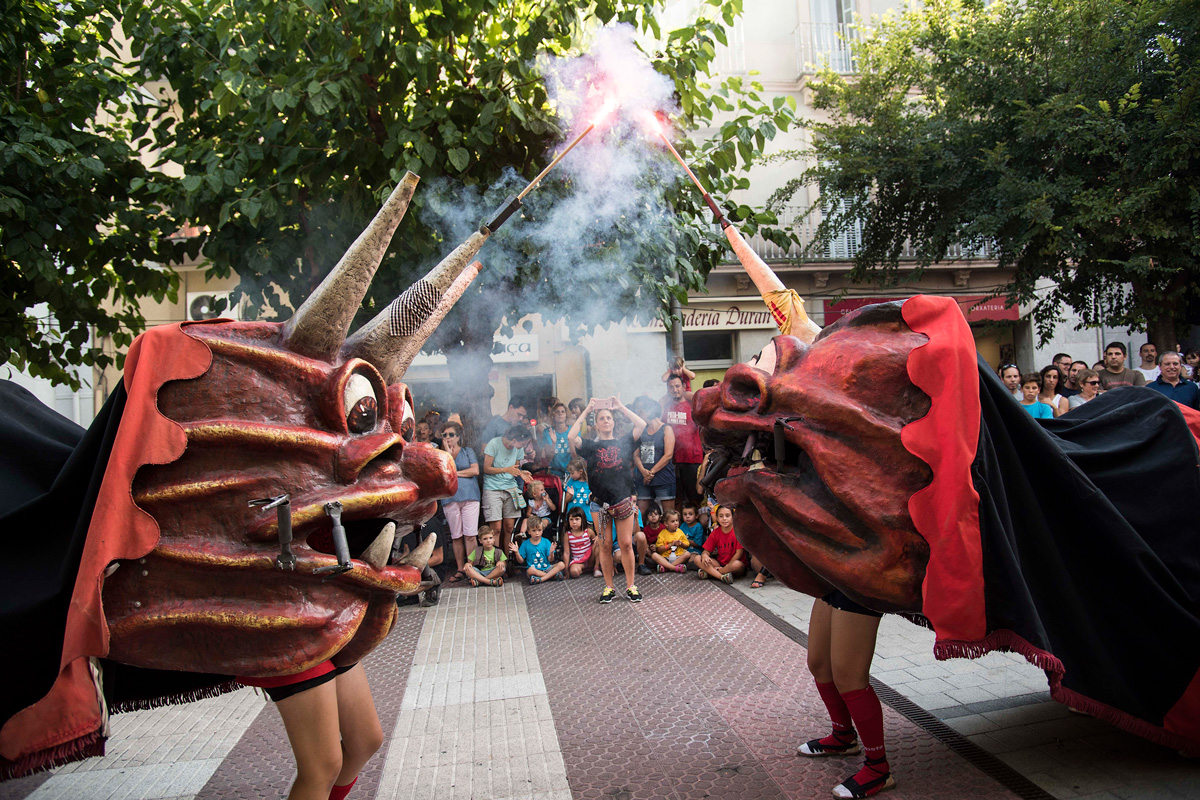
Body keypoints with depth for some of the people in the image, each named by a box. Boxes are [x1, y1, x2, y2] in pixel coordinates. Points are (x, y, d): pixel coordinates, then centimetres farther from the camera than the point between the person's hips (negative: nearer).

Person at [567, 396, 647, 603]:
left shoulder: (623, 442, 9)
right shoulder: (591, 446, 6)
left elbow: (641, 425, -4)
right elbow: (572, 437, -11)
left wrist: (621, 407, 2)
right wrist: (586, 411, -4)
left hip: (623, 499, 0)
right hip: (600, 502, 0)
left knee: (626, 544, 1)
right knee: (604, 545, 4)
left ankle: (630, 586, 11)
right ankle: (609, 587, 15)